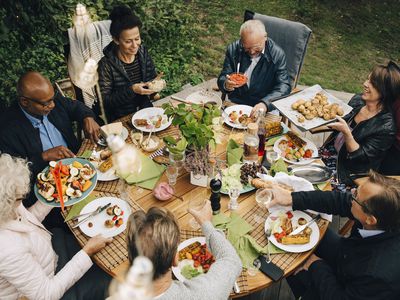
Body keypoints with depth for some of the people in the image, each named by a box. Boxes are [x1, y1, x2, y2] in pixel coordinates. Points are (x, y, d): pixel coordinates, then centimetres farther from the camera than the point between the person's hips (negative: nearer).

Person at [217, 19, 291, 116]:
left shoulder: (278, 54, -10)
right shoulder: (233, 49, -3)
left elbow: (284, 87, -14)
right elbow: (222, 78, 3)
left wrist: (265, 103, -32)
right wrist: (226, 84, -23)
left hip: (264, 111, 1)